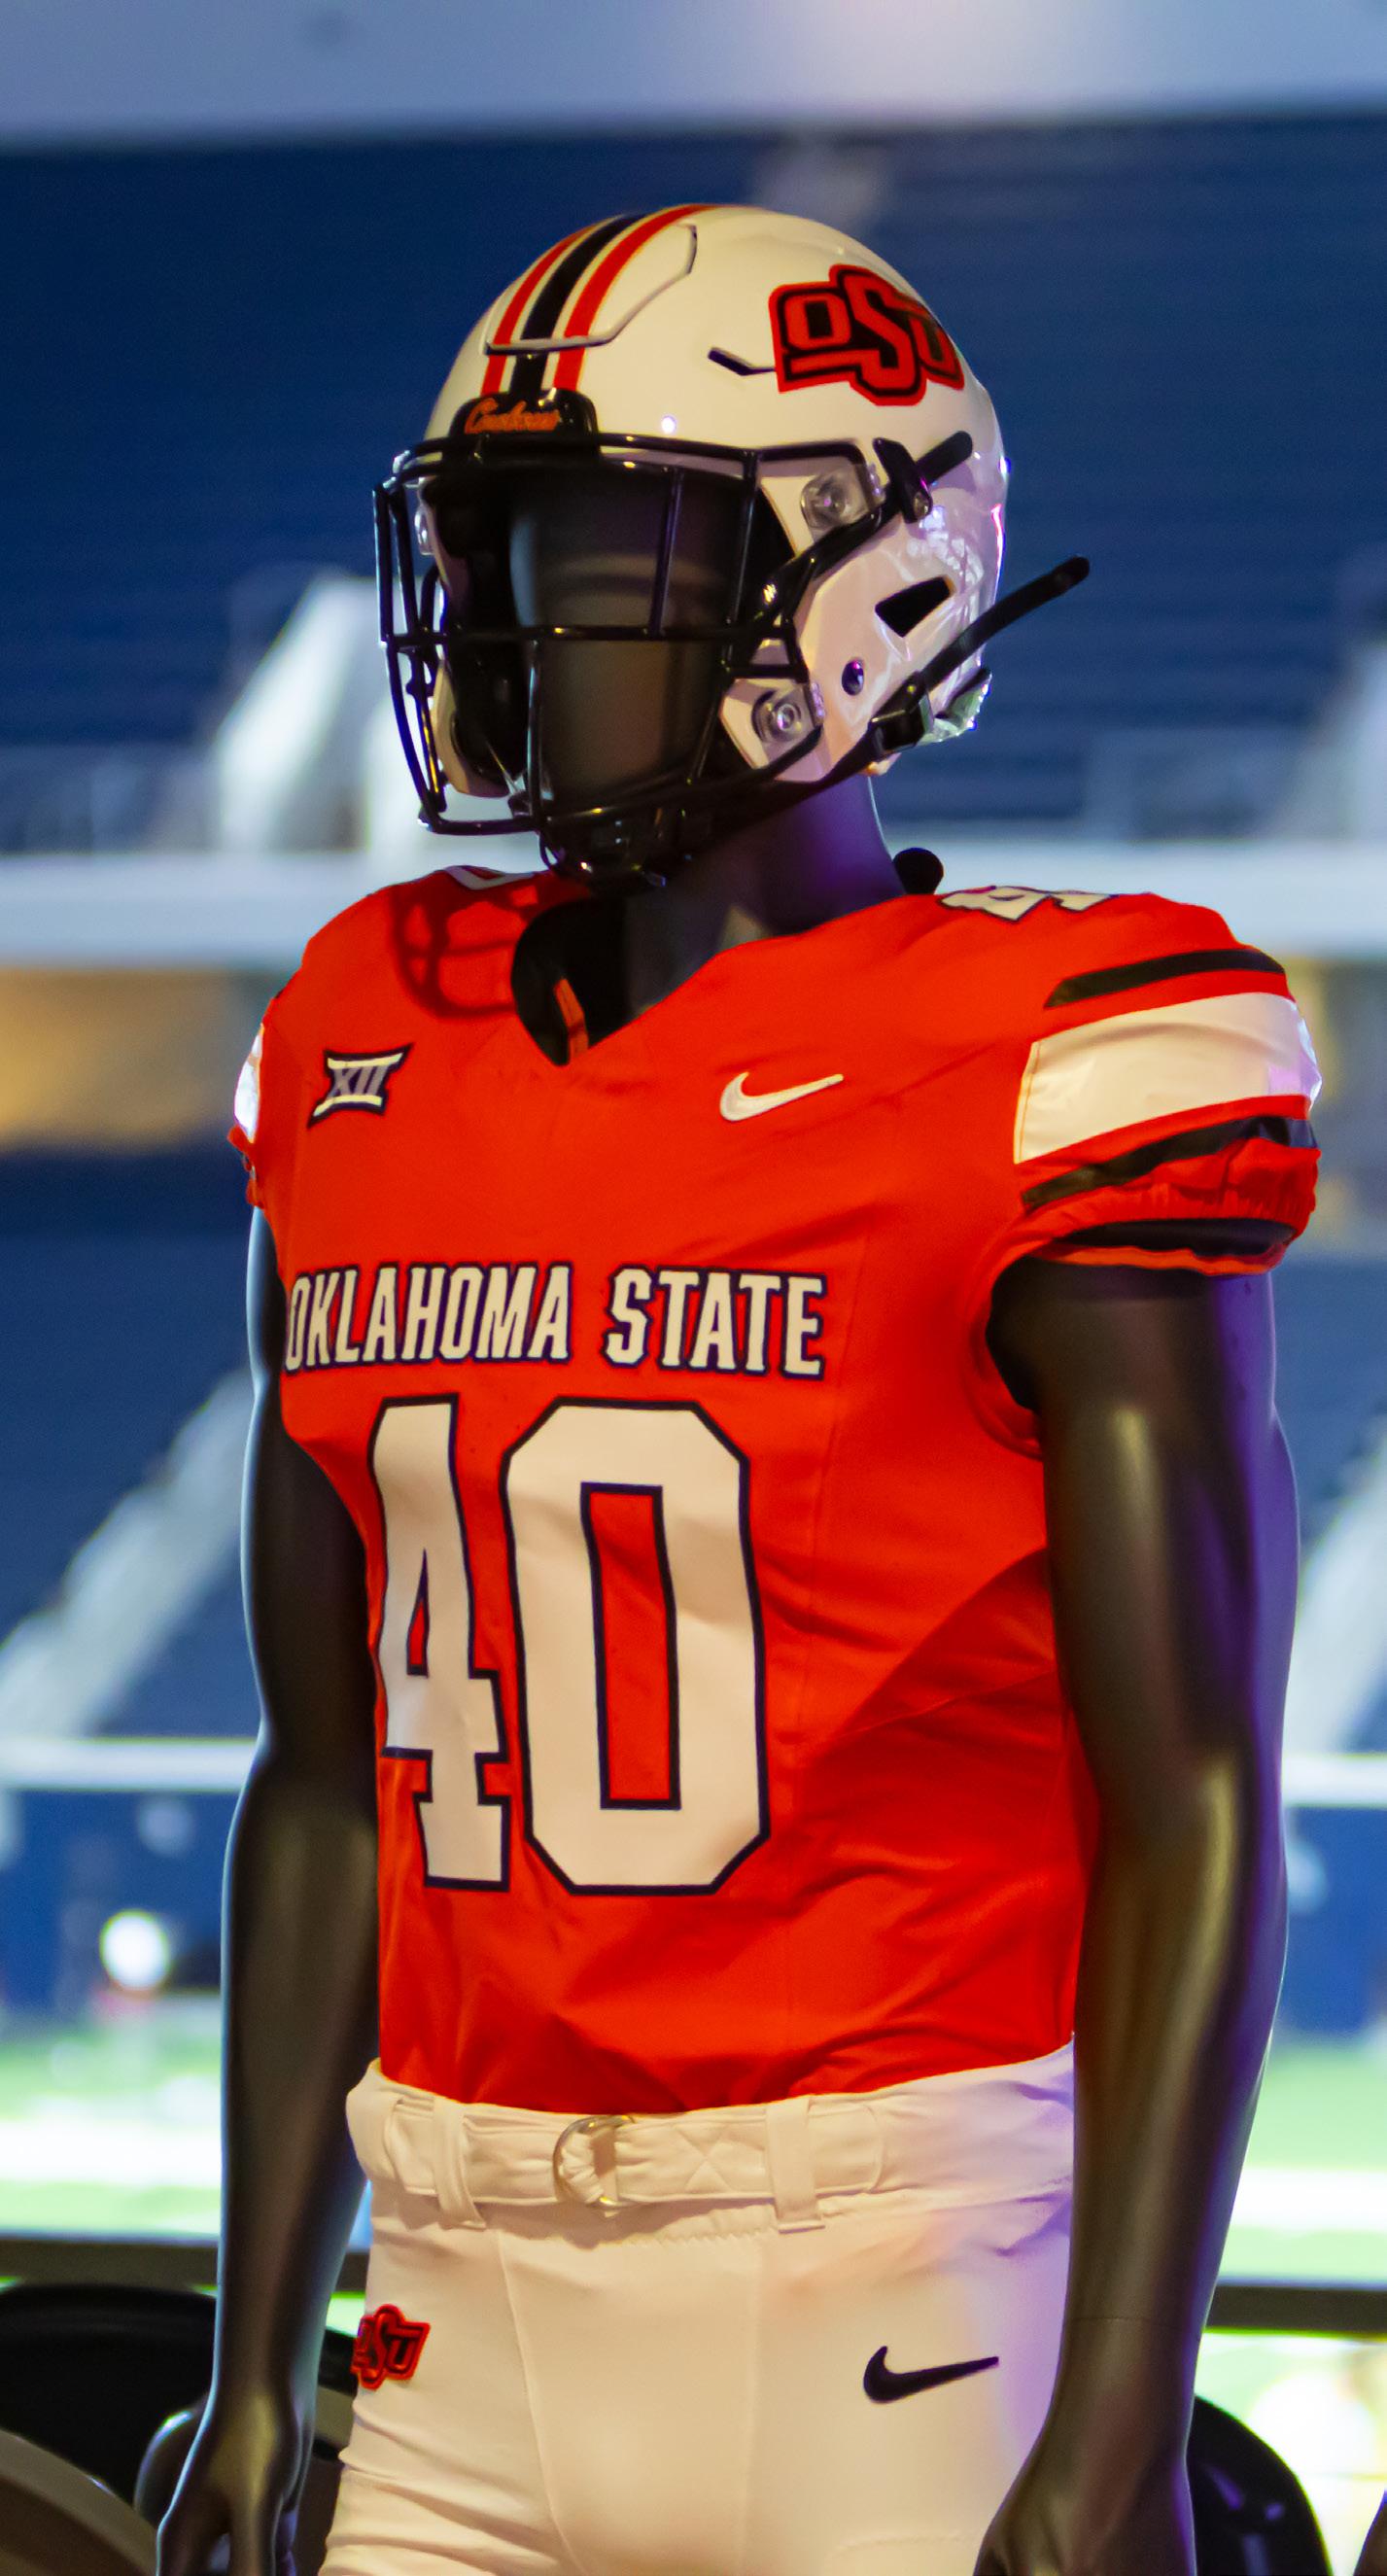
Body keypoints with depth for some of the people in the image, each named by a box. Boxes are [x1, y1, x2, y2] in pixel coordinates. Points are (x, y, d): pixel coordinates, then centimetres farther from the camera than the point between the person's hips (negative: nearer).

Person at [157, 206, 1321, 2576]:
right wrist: (255, 2364, 14)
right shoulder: (373, 1066, 11)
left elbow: (1197, 1818, -10)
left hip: (889, 2287, -5)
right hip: (477, 2308, 5)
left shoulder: (1032, 1076, -7)